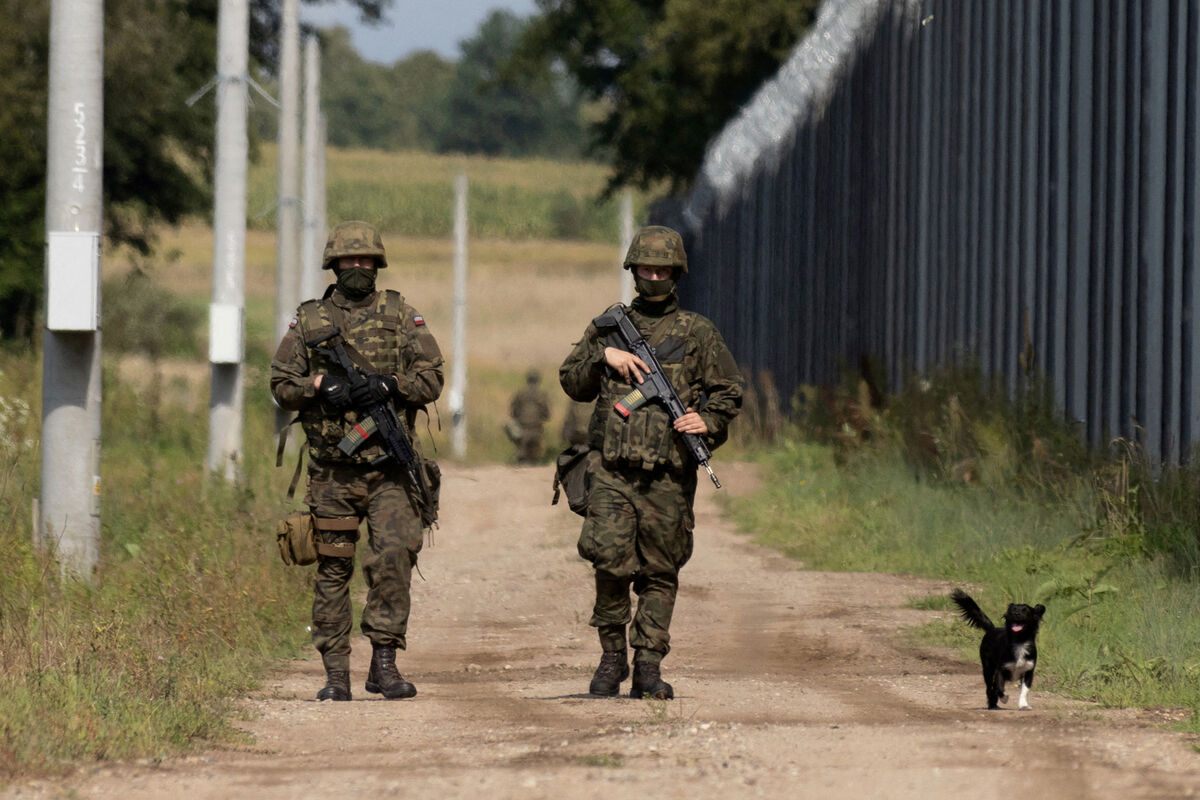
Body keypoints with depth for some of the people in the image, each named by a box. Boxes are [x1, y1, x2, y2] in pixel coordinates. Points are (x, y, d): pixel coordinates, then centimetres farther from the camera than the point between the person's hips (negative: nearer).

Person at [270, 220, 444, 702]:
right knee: (332, 567, 4)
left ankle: (384, 661, -8)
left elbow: (431, 379, 2)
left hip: (390, 466, -1)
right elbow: (281, 386, 8)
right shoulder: (309, 321, 9)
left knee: (394, 554, -15)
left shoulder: (401, 316, 7)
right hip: (333, 468, 1)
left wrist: (389, 384, -15)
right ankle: (335, 672, 10)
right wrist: (319, 385, -11)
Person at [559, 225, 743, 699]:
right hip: (614, 469, 0)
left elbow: (729, 392, 11)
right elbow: (572, 383, 14)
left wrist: (708, 421, -9)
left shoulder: (697, 334, 9)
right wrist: (603, 355, -3)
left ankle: (648, 666, 8)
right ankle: (612, 655, 2)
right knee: (610, 560, -14)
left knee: (659, 572, 2)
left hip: (669, 476, 0)